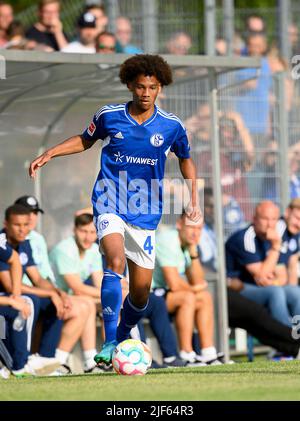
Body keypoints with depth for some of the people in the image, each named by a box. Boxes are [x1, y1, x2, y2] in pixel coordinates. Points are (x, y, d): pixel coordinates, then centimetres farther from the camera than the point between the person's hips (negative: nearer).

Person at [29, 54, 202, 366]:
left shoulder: (171, 126, -2)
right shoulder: (108, 116, -3)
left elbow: (185, 159, 17)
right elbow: (85, 140, 16)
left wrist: (194, 200, 10)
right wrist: (49, 154, 6)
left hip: (145, 213, 2)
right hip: (110, 204, -2)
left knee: (141, 288, 2)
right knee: (116, 261, -28)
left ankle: (123, 340, 30)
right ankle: (109, 343, -29)